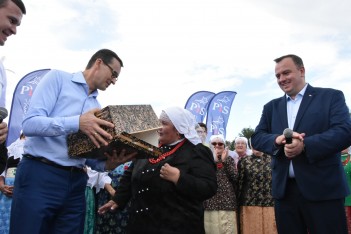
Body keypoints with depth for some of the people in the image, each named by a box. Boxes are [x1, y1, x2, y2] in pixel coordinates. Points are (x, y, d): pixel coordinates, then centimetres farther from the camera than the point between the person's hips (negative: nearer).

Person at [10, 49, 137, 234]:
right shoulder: (58, 78, 0)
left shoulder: (97, 107, 17)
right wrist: (78, 123, -25)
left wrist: (107, 165, -7)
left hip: (75, 182, 6)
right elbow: (30, 123, -13)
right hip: (39, 176, -6)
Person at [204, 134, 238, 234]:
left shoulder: (229, 159, 13)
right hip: (210, 202, 0)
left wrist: (224, 160, -6)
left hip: (227, 201, 1)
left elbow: (235, 177, -1)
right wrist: (213, 159, -10)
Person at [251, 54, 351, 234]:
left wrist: (305, 145, -23)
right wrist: (277, 139, -17)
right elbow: (257, 138, 5)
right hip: (284, 189, 4)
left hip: (323, 189, -3)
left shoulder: (331, 96, 4)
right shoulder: (271, 107, 16)